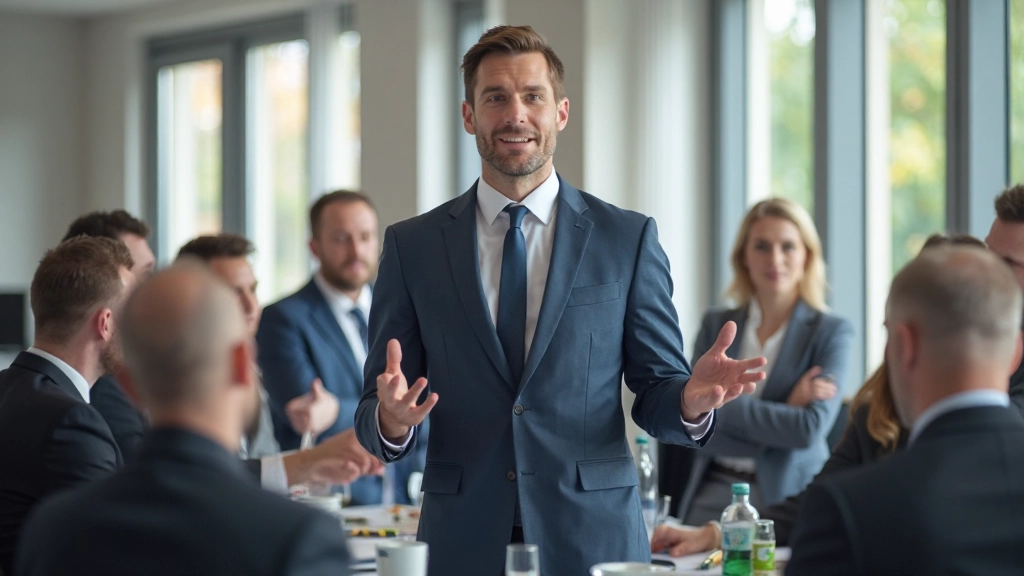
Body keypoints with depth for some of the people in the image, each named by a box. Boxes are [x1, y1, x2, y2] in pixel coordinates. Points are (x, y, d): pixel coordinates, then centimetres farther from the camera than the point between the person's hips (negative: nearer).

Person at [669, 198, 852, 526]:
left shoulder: (832, 333, 2)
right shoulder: (716, 326, 11)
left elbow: (811, 428, -12)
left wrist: (723, 405, -8)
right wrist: (784, 413, -8)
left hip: (789, 496, -2)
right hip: (714, 490, 3)